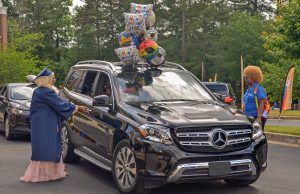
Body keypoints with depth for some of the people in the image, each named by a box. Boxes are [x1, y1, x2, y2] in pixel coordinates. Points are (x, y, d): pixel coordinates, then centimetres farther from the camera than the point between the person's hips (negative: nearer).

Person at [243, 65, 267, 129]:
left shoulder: (259, 88, -9)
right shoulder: (248, 89, 17)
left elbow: (261, 104, -18)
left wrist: (259, 117, -27)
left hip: (256, 118, -8)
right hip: (249, 117, 8)